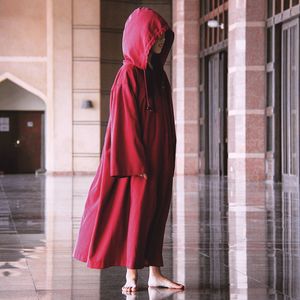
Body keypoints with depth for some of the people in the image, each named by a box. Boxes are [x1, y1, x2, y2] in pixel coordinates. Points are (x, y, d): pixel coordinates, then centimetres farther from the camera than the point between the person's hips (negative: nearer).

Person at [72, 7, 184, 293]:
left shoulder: (158, 74, 12)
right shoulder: (129, 76, -12)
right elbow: (125, 122, -15)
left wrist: (169, 160, 13)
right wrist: (137, 164, -18)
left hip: (160, 159, 8)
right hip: (140, 159, -8)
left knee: (157, 215, 9)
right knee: (137, 213, -2)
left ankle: (154, 273, 14)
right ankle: (131, 276, 6)